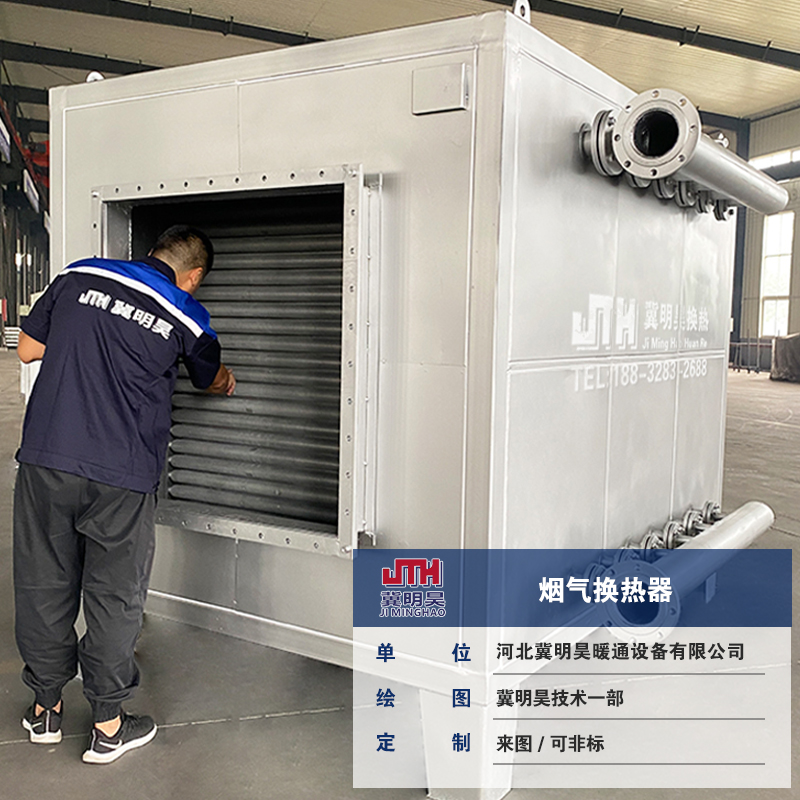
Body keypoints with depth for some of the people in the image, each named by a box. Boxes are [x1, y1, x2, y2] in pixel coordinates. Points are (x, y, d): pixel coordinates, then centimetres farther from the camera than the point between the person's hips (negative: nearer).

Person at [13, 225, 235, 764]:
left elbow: (27, 349, 13)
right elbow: (212, 380, 22)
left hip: (46, 458, 3)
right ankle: (109, 725, 21)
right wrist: (227, 381, 45)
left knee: (44, 583, 16)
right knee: (114, 595, 10)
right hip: (121, 476, -3)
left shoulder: (78, 277, 7)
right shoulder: (186, 317, 3)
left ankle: (45, 709, 31)